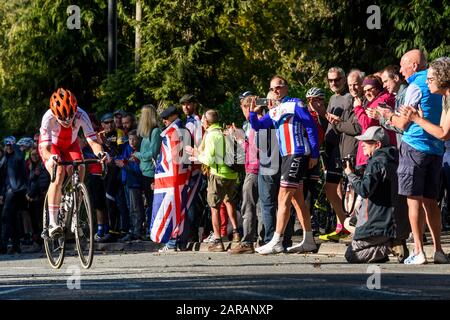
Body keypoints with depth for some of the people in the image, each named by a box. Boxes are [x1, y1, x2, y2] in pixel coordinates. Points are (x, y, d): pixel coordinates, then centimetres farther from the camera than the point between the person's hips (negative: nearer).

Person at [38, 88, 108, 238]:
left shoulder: (81, 115, -33)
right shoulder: (48, 118, -38)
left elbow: (92, 141, -36)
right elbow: (45, 148, -42)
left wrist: (100, 153, -58)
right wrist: (50, 157, -65)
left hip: (70, 145, 3)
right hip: (51, 147, -3)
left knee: (79, 174, -20)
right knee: (58, 174, -28)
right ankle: (52, 223, -30)